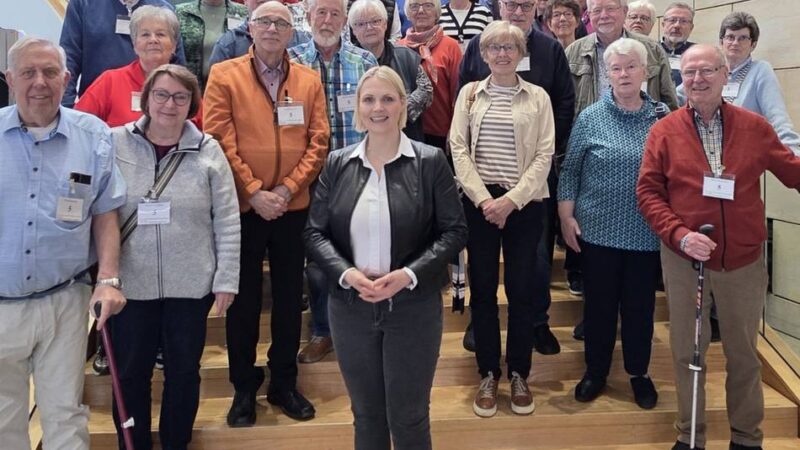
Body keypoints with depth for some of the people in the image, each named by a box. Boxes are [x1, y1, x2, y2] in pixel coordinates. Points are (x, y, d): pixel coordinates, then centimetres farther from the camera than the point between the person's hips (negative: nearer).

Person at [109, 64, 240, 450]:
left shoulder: (208, 150, -2)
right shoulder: (115, 143, -1)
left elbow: (227, 222, -1)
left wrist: (226, 279, -3)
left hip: (192, 285, 0)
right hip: (129, 284, 1)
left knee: (184, 372, 13)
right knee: (130, 373, 12)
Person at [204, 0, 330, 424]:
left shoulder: (309, 80, 6)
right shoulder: (224, 75, 0)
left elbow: (318, 142, 0)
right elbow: (219, 141, -7)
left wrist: (287, 188, -11)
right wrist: (253, 191, -14)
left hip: (293, 207, 2)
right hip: (242, 207, -2)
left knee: (289, 297, 11)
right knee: (243, 299, 8)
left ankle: (284, 382, 26)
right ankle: (244, 387, 23)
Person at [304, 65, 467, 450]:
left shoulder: (430, 161, -5)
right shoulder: (337, 164, 2)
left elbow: (454, 231, -6)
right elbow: (314, 233, 3)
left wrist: (408, 275, -19)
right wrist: (346, 273, -15)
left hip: (413, 306, -2)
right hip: (350, 307, 3)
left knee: (408, 417, 9)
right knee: (366, 414, 18)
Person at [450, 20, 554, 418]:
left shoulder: (538, 97, 4)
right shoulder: (470, 93, 7)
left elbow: (544, 156, -3)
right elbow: (459, 150, 0)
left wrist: (511, 200, -12)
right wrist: (483, 198, -10)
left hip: (524, 204, -1)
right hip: (479, 202, 1)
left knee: (521, 290, 4)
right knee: (482, 289, 6)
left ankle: (519, 374, 20)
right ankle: (488, 374, 20)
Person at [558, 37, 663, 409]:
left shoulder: (662, 117, 3)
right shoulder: (590, 117, -1)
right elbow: (570, 170, 1)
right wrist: (566, 216, -5)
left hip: (647, 232, 1)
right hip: (598, 229, -1)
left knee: (640, 304, 11)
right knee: (598, 303, 9)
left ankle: (639, 372, 29)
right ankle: (595, 371, 26)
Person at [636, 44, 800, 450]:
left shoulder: (754, 127, 0)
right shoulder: (664, 131, -3)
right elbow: (647, 191, -5)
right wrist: (678, 234, -18)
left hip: (744, 261, 1)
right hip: (684, 260, -1)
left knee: (743, 353, 15)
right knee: (687, 352, 11)